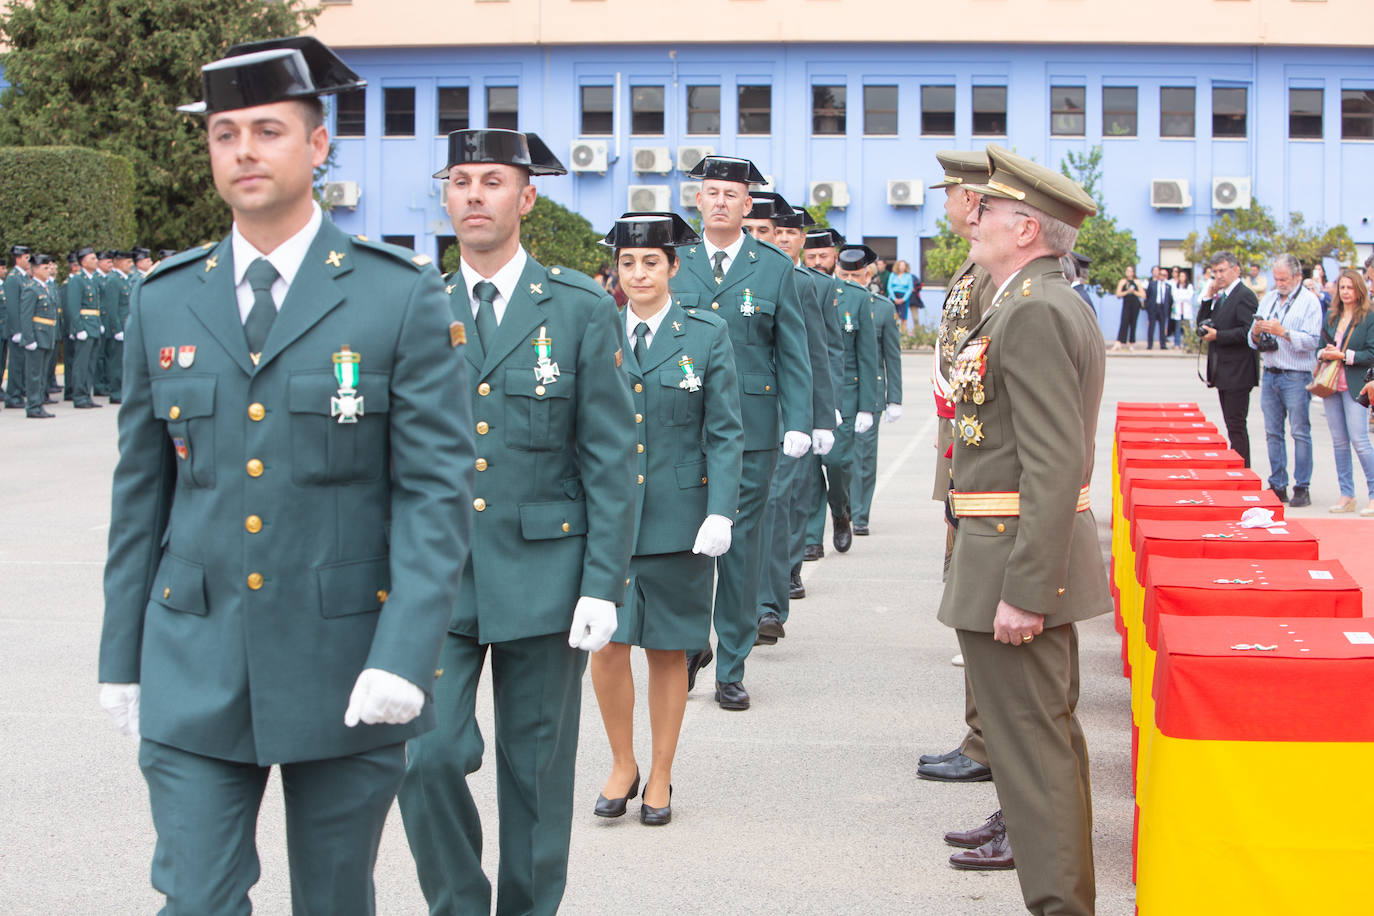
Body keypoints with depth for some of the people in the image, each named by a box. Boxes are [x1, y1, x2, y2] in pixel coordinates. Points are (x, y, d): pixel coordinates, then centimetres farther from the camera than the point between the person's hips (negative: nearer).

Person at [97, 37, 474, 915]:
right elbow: (141, 491, 11)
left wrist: (404, 654, -18)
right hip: (195, 673, 2)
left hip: (346, 669, -2)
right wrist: (122, 656, 9)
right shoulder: (164, 303, 6)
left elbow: (436, 487, -8)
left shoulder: (402, 296, -4)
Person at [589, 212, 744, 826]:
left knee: (668, 651, 6)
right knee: (607, 645, -5)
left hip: (678, 517, -1)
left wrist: (720, 513, -10)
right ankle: (622, 765, 16)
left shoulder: (707, 336, 2)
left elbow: (725, 434, 0)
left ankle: (660, 777, 20)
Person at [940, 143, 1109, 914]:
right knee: (1051, 729, 21)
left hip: (1019, 558, -11)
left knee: (1031, 743, -5)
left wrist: (1023, 589, -25)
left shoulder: (1032, 312, -19)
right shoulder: (1059, 303, 15)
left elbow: (1055, 466, -25)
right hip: (1039, 555, 11)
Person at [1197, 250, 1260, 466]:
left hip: (1237, 373, -10)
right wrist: (1209, 297, 4)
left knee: (1236, 424, -8)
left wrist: (1217, 335, -19)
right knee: (1232, 424, 13)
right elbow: (1202, 324, 14)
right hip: (1223, 373, 10)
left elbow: (1248, 331, -21)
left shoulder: (1244, 296, -12)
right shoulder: (1220, 296, 17)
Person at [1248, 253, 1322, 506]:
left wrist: (1283, 332, -21)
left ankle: (1302, 489, 1)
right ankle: (1278, 486, 14)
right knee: (1273, 433, 7)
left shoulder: (1309, 301, -4)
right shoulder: (1269, 299, 13)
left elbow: (1312, 341, -13)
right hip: (1270, 374, 6)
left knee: (1300, 432, -3)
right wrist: (1256, 332, -8)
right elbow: (1253, 342, 14)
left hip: (1296, 376, -6)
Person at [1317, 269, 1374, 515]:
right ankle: (1346, 495, 14)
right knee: (1339, 441, 8)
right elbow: (1321, 347, 18)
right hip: (1332, 384, 6)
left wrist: (1344, 355, -16)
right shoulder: (1332, 317, 13)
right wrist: (1324, 353, -3)